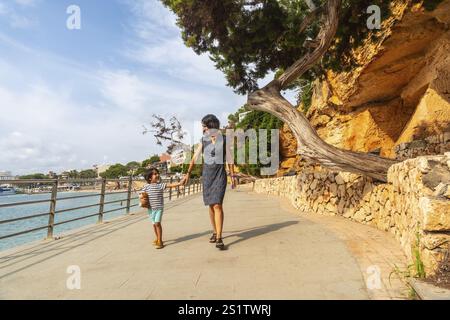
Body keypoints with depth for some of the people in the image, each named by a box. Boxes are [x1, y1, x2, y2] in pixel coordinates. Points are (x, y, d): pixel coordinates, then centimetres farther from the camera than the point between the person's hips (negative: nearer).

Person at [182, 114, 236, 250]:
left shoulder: (223, 140, -2)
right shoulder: (204, 140, 7)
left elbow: (229, 159, 1)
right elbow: (195, 157, 7)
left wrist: (233, 176, -3)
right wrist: (188, 173, 3)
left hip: (220, 175, -4)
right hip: (207, 175, 4)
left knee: (218, 205, -15)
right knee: (211, 205, 8)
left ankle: (219, 238, -13)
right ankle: (215, 232, 24)